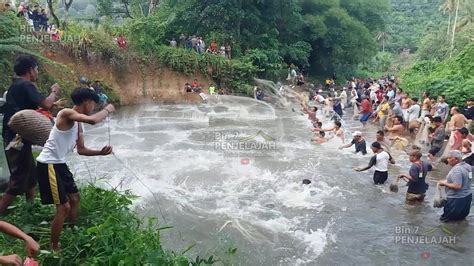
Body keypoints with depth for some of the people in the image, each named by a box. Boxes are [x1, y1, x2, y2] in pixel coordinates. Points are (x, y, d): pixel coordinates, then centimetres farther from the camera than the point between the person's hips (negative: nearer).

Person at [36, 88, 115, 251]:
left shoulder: (78, 124, 11)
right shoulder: (66, 114, -17)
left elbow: (81, 150, 16)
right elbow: (93, 120, -35)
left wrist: (100, 152, 2)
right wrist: (107, 110, -16)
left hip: (60, 164, 10)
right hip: (49, 165, -10)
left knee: (75, 197, 22)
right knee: (64, 207, -8)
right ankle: (54, 248, 8)